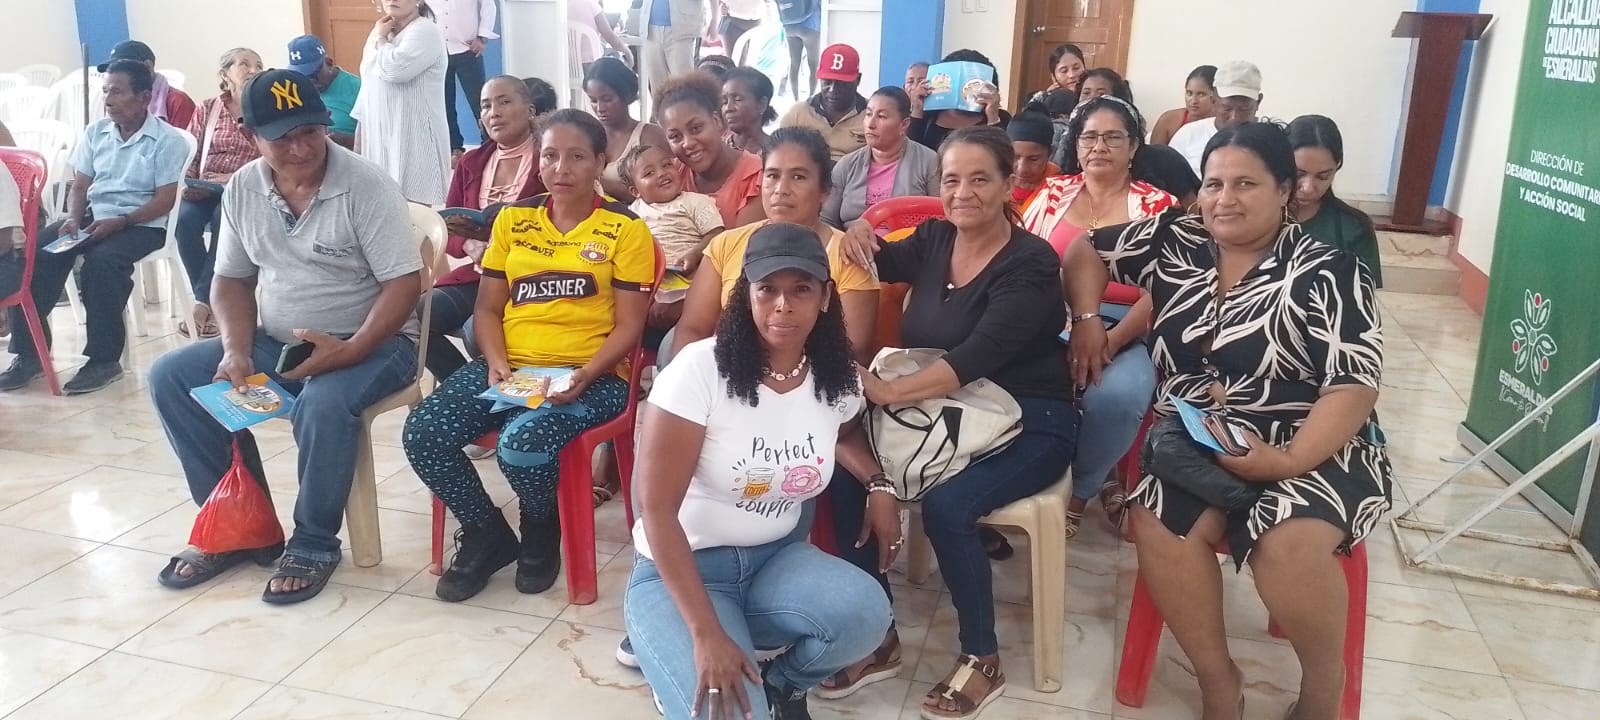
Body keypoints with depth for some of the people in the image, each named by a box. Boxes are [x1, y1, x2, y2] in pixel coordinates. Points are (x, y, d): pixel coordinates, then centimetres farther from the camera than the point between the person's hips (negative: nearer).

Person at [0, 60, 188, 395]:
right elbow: (79, 186, 12)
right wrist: (73, 219, -9)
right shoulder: (95, 132, 11)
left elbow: (165, 200, -11)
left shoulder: (168, 140, -6)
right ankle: (29, 352, -13)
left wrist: (119, 221, -22)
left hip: (142, 224, -6)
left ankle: (104, 359, -23)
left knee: (101, 261, -35)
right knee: (36, 251, -20)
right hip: (92, 216, 6)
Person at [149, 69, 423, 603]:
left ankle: (313, 545, -12)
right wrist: (237, 350, -8)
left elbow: (404, 284, -18)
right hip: (275, 341, 7)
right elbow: (232, 279, 10)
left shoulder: (366, 186, -15)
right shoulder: (243, 189, 2)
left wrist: (347, 351, -30)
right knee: (170, 378, -8)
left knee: (323, 404, -36)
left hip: (369, 342, -6)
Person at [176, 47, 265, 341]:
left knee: (222, 217, -35)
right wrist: (186, 185, -9)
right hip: (204, 191, 3)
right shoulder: (207, 110, 14)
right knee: (185, 219, -29)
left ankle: (203, 303, -32)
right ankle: (210, 303, -22)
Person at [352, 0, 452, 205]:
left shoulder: (425, 31, -8)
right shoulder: (378, 34, 18)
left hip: (415, 140, -8)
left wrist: (381, 39, -5)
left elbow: (394, 69, -25)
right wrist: (357, 147, 19)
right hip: (379, 140, 8)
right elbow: (367, 89, 22)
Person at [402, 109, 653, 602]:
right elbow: (488, 308, 12)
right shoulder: (512, 220, 12)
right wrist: (496, 362, -7)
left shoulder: (627, 229, -2)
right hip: (508, 368, 5)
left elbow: (628, 326, -4)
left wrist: (581, 378, -19)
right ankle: (488, 536, 8)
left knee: (523, 442, -34)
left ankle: (542, 532, 3)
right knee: (422, 433, -18)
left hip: (590, 377, -4)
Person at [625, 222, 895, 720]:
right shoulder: (700, 368, -20)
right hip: (680, 571, -5)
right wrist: (706, 633, -26)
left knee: (865, 613, -26)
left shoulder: (838, 379, -3)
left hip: (777, 558, 5)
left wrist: (879, 485, 1)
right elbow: (657, 511, -20)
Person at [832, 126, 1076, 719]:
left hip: (1027, 424, -6)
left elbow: (976, 358, -28)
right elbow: (882, 262, 25)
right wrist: (861, 234, 1)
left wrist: (890, 392, -37)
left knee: (945, 505, -31)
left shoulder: (1031, 264, -15)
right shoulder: (934, 238, 4)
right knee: (846, 475, -18)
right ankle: (879, 637, -3)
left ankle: (982, 660, -6)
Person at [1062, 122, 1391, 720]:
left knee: (1289, 545, -34)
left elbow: (1354, 386, -12)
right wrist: (1086, 321, 3)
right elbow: (1086, 253, 20)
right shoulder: (1174, 241, 7)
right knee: (1157, 527, -28)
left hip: (1313, 449, -3)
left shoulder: (1327, 272, -6)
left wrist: (1287, 461, -25)